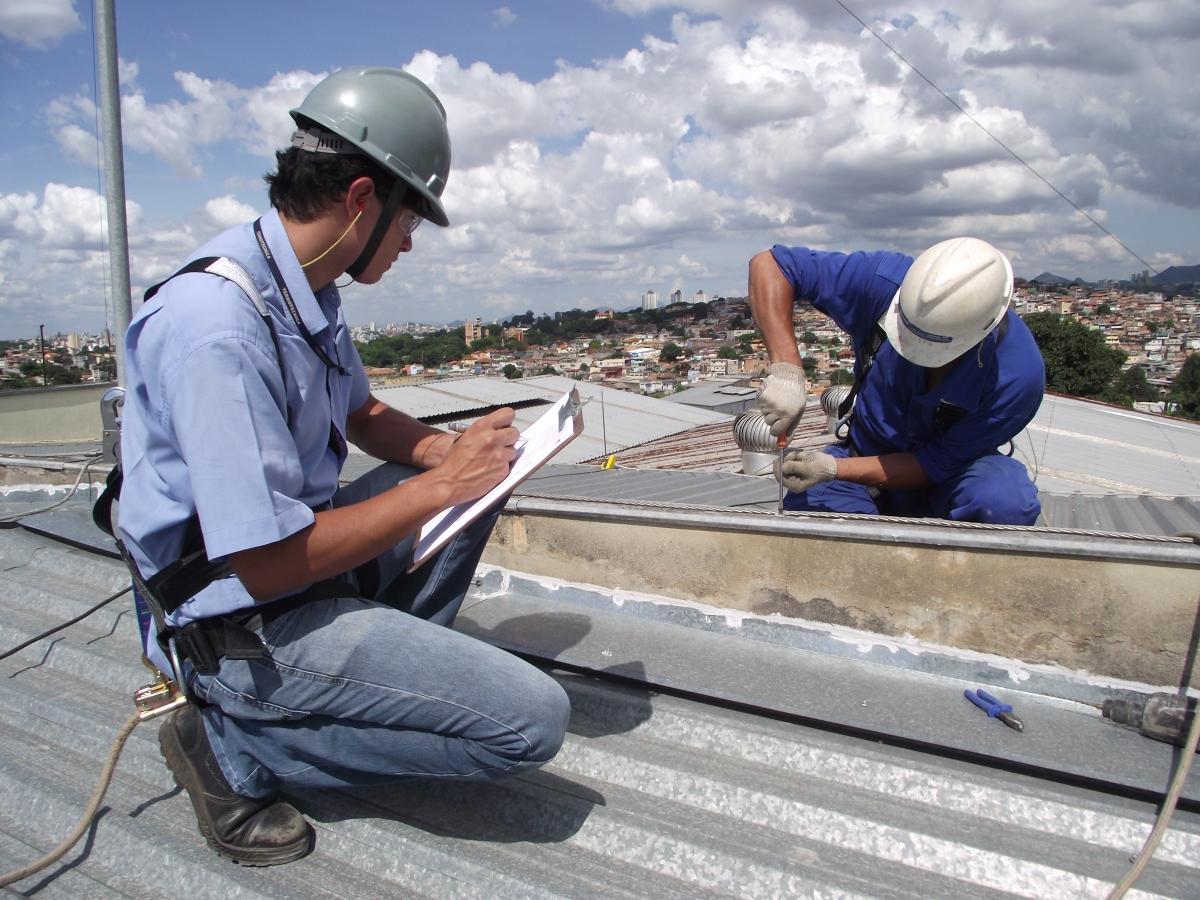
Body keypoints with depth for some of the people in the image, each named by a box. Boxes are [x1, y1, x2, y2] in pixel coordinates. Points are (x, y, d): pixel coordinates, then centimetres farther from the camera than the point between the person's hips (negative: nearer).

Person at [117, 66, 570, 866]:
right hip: (244, 621, -9)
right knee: (532, 720, -15)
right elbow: (267, 564, -28)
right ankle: (234, 746, -3)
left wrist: (454, 453, -2)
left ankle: (390, 674, 9)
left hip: (293, 550, 10)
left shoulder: (306, 289, 3)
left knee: (483, 478, 16)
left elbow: (362, 414, 17)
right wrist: (442, 484, -19)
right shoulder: (220, 324, -27)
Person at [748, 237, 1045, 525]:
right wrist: (785, 369, -36)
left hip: (952, 476, -1)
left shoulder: (1017, 375, -28)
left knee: (1006, 503, -34)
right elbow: (769, 264, -24)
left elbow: (936, 466, -20)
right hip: (869, 450, 2)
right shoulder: (886, 282, -25)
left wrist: (833, 469, -30)